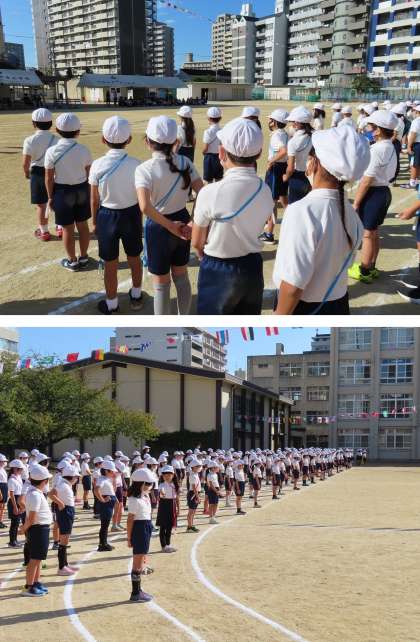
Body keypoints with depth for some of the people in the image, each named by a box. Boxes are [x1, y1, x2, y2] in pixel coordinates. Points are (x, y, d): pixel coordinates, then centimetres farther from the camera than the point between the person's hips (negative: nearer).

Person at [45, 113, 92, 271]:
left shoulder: (52, 152, -15)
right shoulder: (84, 150, -9)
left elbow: (49, 178, -10)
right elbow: (88, 174, 0)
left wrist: (50, 197, 3)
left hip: (62, 192, -3)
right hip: (82, 189, 3)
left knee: (67, 229, 10)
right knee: (82, 225, 17)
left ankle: (72, 261, 21)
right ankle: (83, 257, 30)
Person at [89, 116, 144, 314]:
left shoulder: (98, 165, -16)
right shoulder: (135, 165, -14)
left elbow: (94, 199, -8)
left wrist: (94, 221, 8)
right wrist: (140, 219, 11)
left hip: (107, 216, -1)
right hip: (131, 214, 2)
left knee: (110, 263, 13)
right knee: (134, 258, 22)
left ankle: (111, 304, 28)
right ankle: (136, 296, 41)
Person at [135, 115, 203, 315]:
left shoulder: (144, 169, -19)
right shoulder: (185, 162, -6)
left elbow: (145, 206, -32)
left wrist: (171, 226, -22)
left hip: (158, 227, -4)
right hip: (182, 220, 4)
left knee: (161, 284, 11)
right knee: (181, 276, 24)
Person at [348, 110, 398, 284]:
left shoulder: (376, 149, -22)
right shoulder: (391, 148, 6)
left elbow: (367, 180, -22)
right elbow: (390, 175, 11)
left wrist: (356, 202, -15)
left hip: (373, 193, -9)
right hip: (384, 191, 9)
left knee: (367, 234, 3)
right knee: (374, 232, 19)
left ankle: (364, 271, 14)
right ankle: (371, 268, 31)